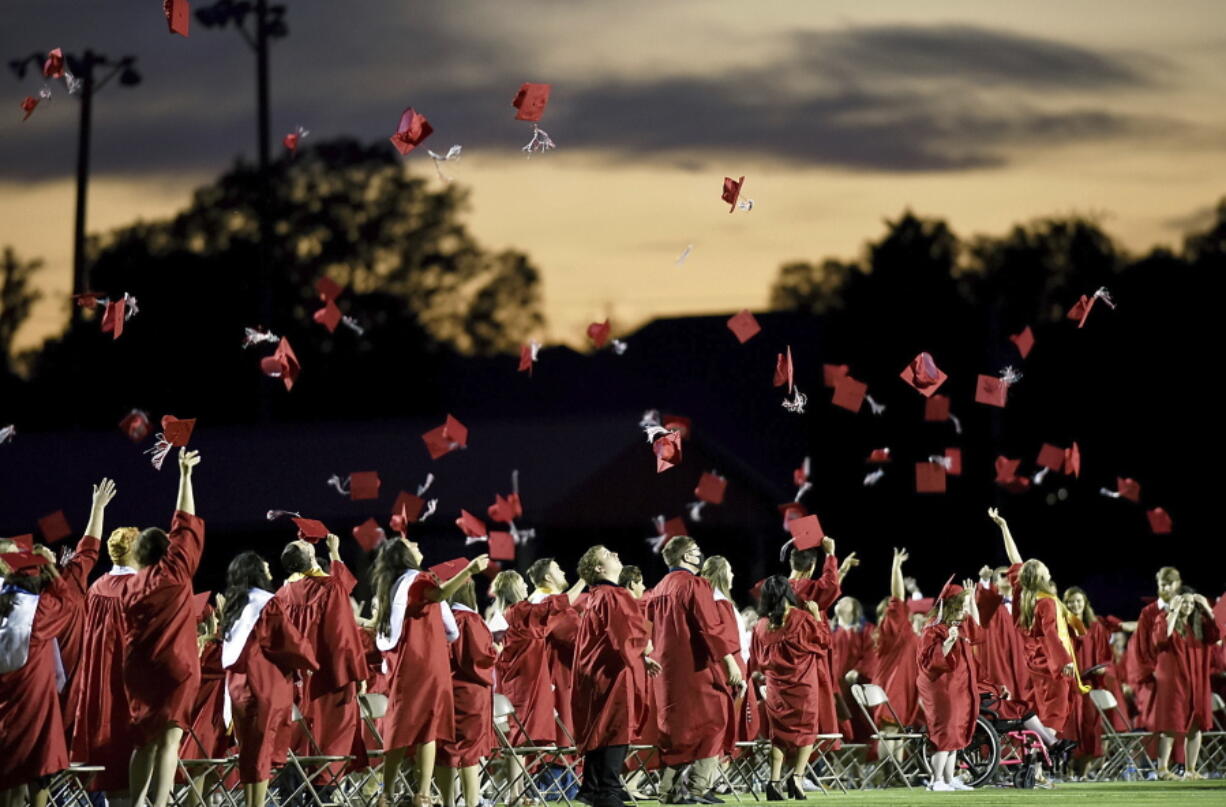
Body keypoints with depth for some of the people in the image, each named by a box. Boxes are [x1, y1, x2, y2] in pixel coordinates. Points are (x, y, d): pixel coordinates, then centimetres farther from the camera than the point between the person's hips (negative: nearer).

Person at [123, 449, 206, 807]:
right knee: (168, 738, -11)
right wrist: (185, 475, 7)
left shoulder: (131, 586, 9)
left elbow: (128, 634, 9)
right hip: (175, 665, -5)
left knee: (145, 740, 15)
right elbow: (186, 525, 2)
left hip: (138, 668, 5)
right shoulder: (174, 572, -2)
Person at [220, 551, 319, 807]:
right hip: (264, 685, -7)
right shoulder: (267, 604, -11)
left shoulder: (233, 606, 12)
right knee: (263, 749, -5)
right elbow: (290, 640, -12)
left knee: (248, 748, 12)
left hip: (238, 684, 7)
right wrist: (309, 660, 6)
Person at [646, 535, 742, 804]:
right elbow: (710, 627, -17)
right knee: (709, 722, -3)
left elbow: (653, 631, 20)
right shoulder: (694, 585, -10)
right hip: (696, 667, -8)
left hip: (667, 668, 8)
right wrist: (730, 660, -17)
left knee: (675, 727, 10)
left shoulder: (659, 589, 14)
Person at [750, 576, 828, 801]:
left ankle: (775, 781, -1)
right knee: (805, 731, 7)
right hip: (803, 686, -3)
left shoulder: (761, 626, 1)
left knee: (779, 734, 10)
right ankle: (797, 776, -10)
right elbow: (824, 641, 2)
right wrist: (817, 615, 8)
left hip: (775, 687, 3)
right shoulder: (804, 619, -9)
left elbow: (756, 662, 9)